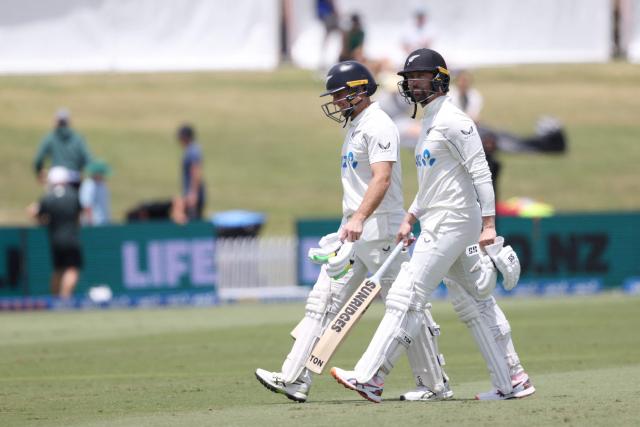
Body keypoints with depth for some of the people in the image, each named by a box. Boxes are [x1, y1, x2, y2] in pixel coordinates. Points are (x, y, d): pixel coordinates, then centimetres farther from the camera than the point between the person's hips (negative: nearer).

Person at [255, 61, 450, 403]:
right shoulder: (355, 126, 18)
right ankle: (295, 380, -4)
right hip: (353, 231, 10)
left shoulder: (377, 125, -13)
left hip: (380, 228, -10)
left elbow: (382, 179, -26)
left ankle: (435, 385, 4)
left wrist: (360, 218, -38)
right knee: (323, 301, 1)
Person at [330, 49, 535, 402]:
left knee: (406, 297, -13)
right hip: (436, 224, 11)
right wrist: (410, 219, 21)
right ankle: (512, 381, 12)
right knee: (474, 305, 10)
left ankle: (370, 378, -15)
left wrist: (488, 224, -22)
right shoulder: (429, 124, 20)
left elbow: (480, 172, -17)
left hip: (451, 223, -11)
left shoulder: (453, 121, -11)